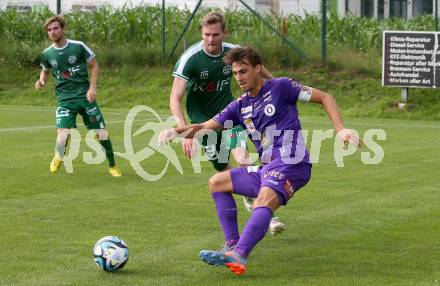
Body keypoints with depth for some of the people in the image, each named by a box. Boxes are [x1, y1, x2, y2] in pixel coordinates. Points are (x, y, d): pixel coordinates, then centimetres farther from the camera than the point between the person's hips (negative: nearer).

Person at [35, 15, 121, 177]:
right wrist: (41, 81, -1)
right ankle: (58, 157, 15)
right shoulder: (47, 54, 1)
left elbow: (94, 65, 4)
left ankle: (112, 166, 22)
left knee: (101, 133, 0)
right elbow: (45, 71, 21)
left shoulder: (78, 47, -6)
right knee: (63, 135, -19)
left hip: (85, 96, 0)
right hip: (65, 100, 0)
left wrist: (92, 87, -6)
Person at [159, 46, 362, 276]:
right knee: (217, 183, 13)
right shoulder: (240, 106, 15)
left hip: (291, 164, -9)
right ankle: (233, 244, 2)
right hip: (265, 168, 9)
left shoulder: (280, 87, -2)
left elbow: (324, 97, 1)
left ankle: (238, 256, -52)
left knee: (264, 201, -33)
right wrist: (176, 131, -9)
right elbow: (204, 127, 11)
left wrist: (340, 130, -11)